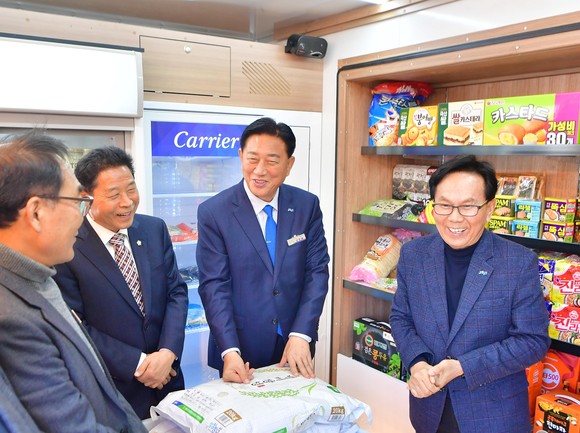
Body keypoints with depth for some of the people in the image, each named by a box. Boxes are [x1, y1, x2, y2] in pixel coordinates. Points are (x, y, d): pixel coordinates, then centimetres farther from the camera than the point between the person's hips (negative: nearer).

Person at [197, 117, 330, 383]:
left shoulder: (307, 205, -3)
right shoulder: (213, 212, -10)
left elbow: (317, 271, -5)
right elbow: (214, 286, -12)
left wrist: (301, 335, -14)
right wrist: (230, 351, -22)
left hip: (296, 348, 3)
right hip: (242, 352, -2)